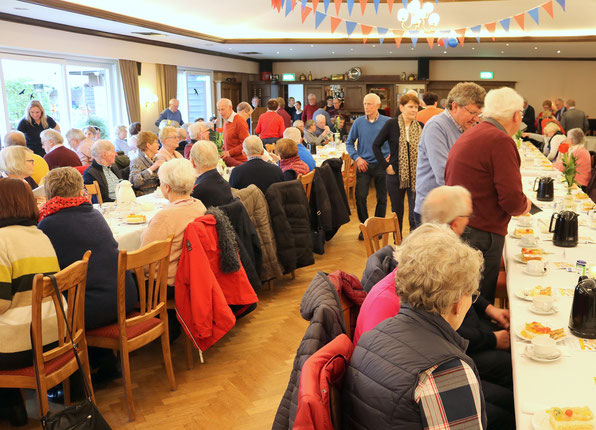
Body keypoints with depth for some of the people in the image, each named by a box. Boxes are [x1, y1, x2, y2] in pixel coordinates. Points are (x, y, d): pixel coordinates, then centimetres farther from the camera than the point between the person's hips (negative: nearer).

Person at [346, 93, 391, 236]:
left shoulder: (387, 122, -3)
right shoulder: (358, 122, 2)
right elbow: (349, 143, 8)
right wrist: (357, 158, -4)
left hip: (381, 165, 0)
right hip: (364, 165, 1)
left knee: (382, 198, 8)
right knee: (360, 196, -7)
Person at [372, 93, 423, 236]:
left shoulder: (420, 126, 4)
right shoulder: (391, 124, -3)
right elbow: (376, 145, 1)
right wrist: (385, 165, -6)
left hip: (416, 176, 1)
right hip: (396, 175, -1)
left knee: (416, 215, -4)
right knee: (397, 212, 11)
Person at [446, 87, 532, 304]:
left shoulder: (467, 137, 14)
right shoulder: (500, 142, -15)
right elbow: (512, 200, -19)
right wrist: (524, 205, 4)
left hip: (457, 228, 9)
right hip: (480, 236, -9)